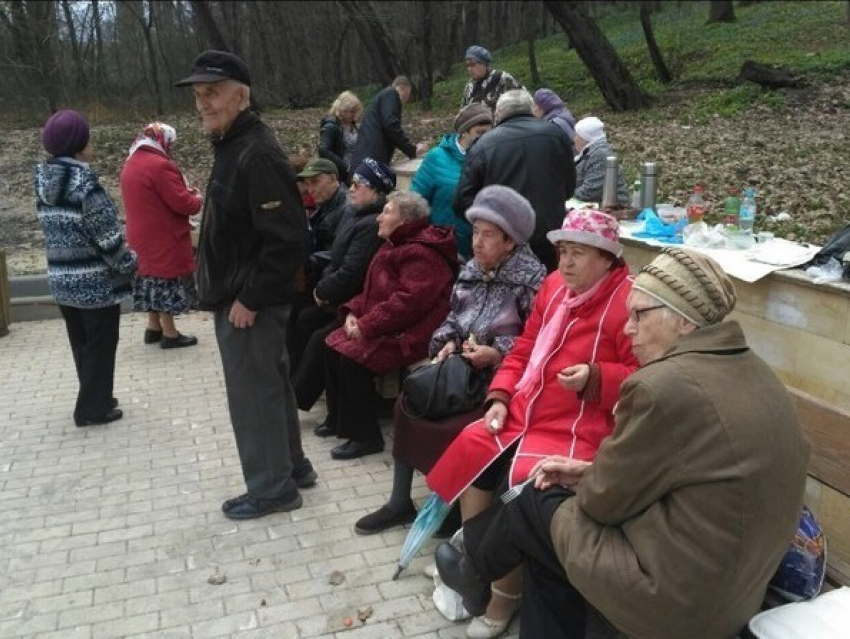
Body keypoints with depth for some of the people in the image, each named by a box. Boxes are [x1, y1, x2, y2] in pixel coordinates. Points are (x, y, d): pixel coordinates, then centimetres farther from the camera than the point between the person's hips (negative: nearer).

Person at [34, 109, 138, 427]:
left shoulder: (45, 183, 5)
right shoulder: (84, 184, -19)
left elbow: (56, 230, 11)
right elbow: (107, 236, -18)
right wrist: (129, 264, -4)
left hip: (61, 280, 8)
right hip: (95, 281, -7)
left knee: (81, 344, 18)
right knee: (99, 346, 5)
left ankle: (94, 400, 31)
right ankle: (93, 409, 13)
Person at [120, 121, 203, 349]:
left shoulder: (130, 164, 12)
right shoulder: (160, 165, -18)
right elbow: (183, 204, -20)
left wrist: (185, 194, 17)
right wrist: (197, 198, 1)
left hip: (144, 236, 9)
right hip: (163, 237, -9)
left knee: (154, 279, 17)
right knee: (167, 282, -2)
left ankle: (153, 328, 24)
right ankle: (169, 333, 4)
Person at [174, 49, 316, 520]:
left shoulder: (257, 154, -21)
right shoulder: (231, 146, 12)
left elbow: (288, 239, -27)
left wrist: (250, 298, -22)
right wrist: (227, 290, 16)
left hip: (251, 300, -10)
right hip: (239, 294, 10)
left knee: (252, 392, 1)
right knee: (270, 385, 19)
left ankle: (272, 488, 17)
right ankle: (291, 467, 34)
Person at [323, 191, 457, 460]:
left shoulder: (421, 254, -18)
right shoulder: (395, 245, 16)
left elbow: (409, 302, -27)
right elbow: (374, 289, 19)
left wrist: (366, 326, -23)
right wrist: (353, 312, 1)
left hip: (410, 334, -11)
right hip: (386, 328, 11)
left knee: (352, 357, -23)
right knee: (333, 344, 1)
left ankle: (365, 436, -10)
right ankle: (339, 419, 13)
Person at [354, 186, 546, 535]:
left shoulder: (531, 278, -10)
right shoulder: (471, 270, 11)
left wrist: (497, 354, -22)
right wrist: (448, 342, -2)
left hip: (500, 376, -7)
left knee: (457, 426, -27)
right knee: (408, 404, -9)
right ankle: (400, 502, 5)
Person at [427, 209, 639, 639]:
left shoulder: (627, 301, -11)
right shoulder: (554, 285, 11)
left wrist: (594, 378, -26)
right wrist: (500, 397, 4)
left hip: (578, 429, -7)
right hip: (523, 412, 8)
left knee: (520, 487, -23)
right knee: (472, 451, -8)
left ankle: (505, 593, 3)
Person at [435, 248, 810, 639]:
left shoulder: (663, 386, -26)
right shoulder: (748, 370, 2)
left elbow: (605, 501, -14)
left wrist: (589, 481, 8)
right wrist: (591, 473, 9)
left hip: (675, 594, -8)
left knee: (534, 505, 9)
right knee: (556, 496, 15)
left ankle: (475, 572, 40)